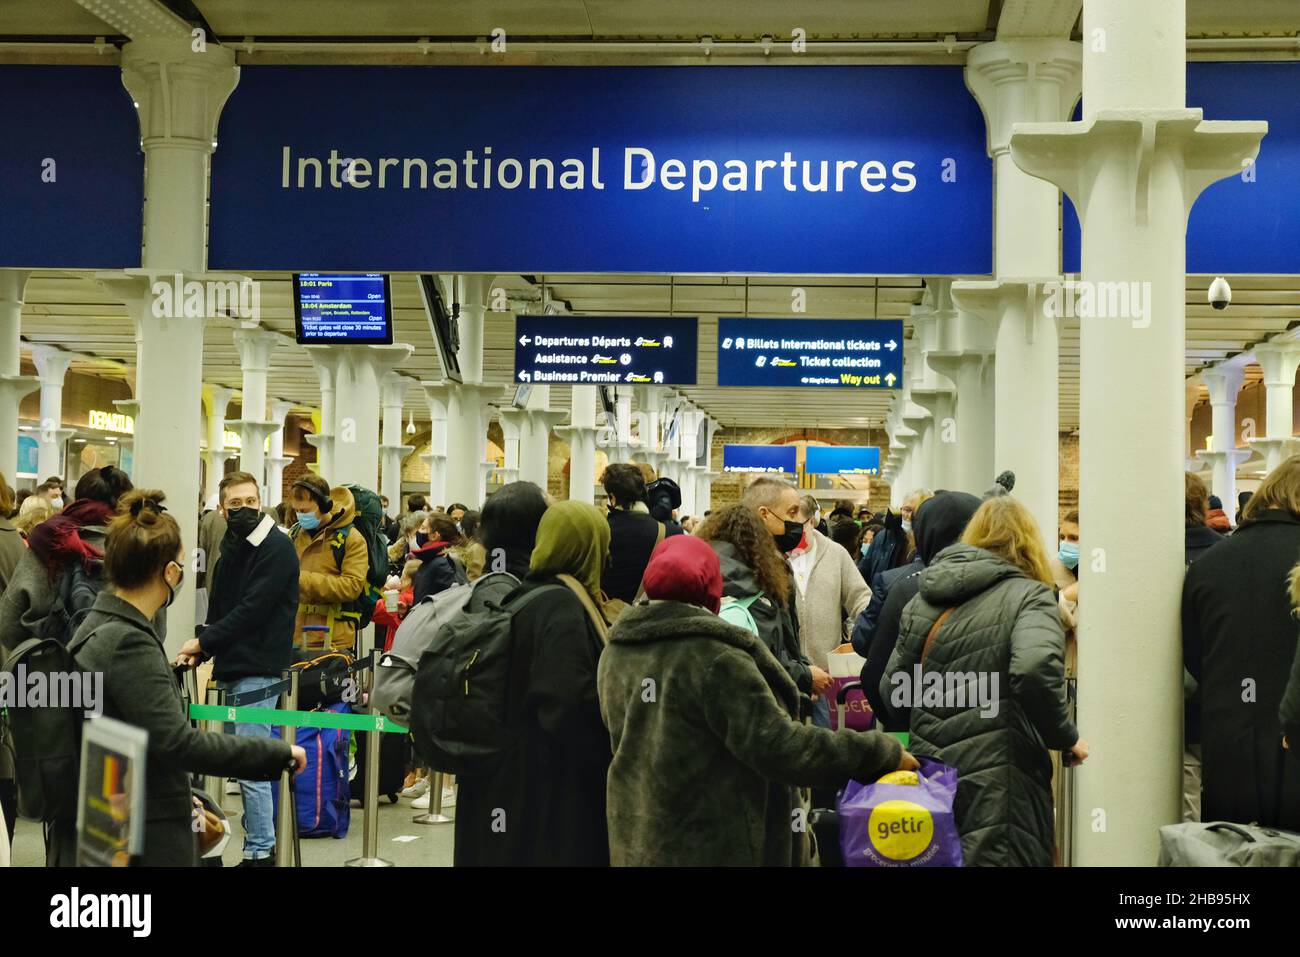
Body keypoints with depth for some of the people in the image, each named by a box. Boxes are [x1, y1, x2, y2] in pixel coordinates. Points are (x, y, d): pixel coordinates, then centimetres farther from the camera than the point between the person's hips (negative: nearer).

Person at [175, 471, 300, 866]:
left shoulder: (276, 547, -11)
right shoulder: (233, 545, 15)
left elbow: (252, 610, -17)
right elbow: (220, 606, 16)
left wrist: (203, 642, -11)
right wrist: (201, 650, 0)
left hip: (258, 668, -9)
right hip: (233, 665, 9)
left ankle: (259, 852, 0)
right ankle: (261, 845, 19)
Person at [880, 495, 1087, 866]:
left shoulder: (925, 599, 11)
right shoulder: (1029, 595, -5)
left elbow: (890, 688, 12)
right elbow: (1036, 669, -24)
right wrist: (1065, 736, -10)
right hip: (996, 788, -6)